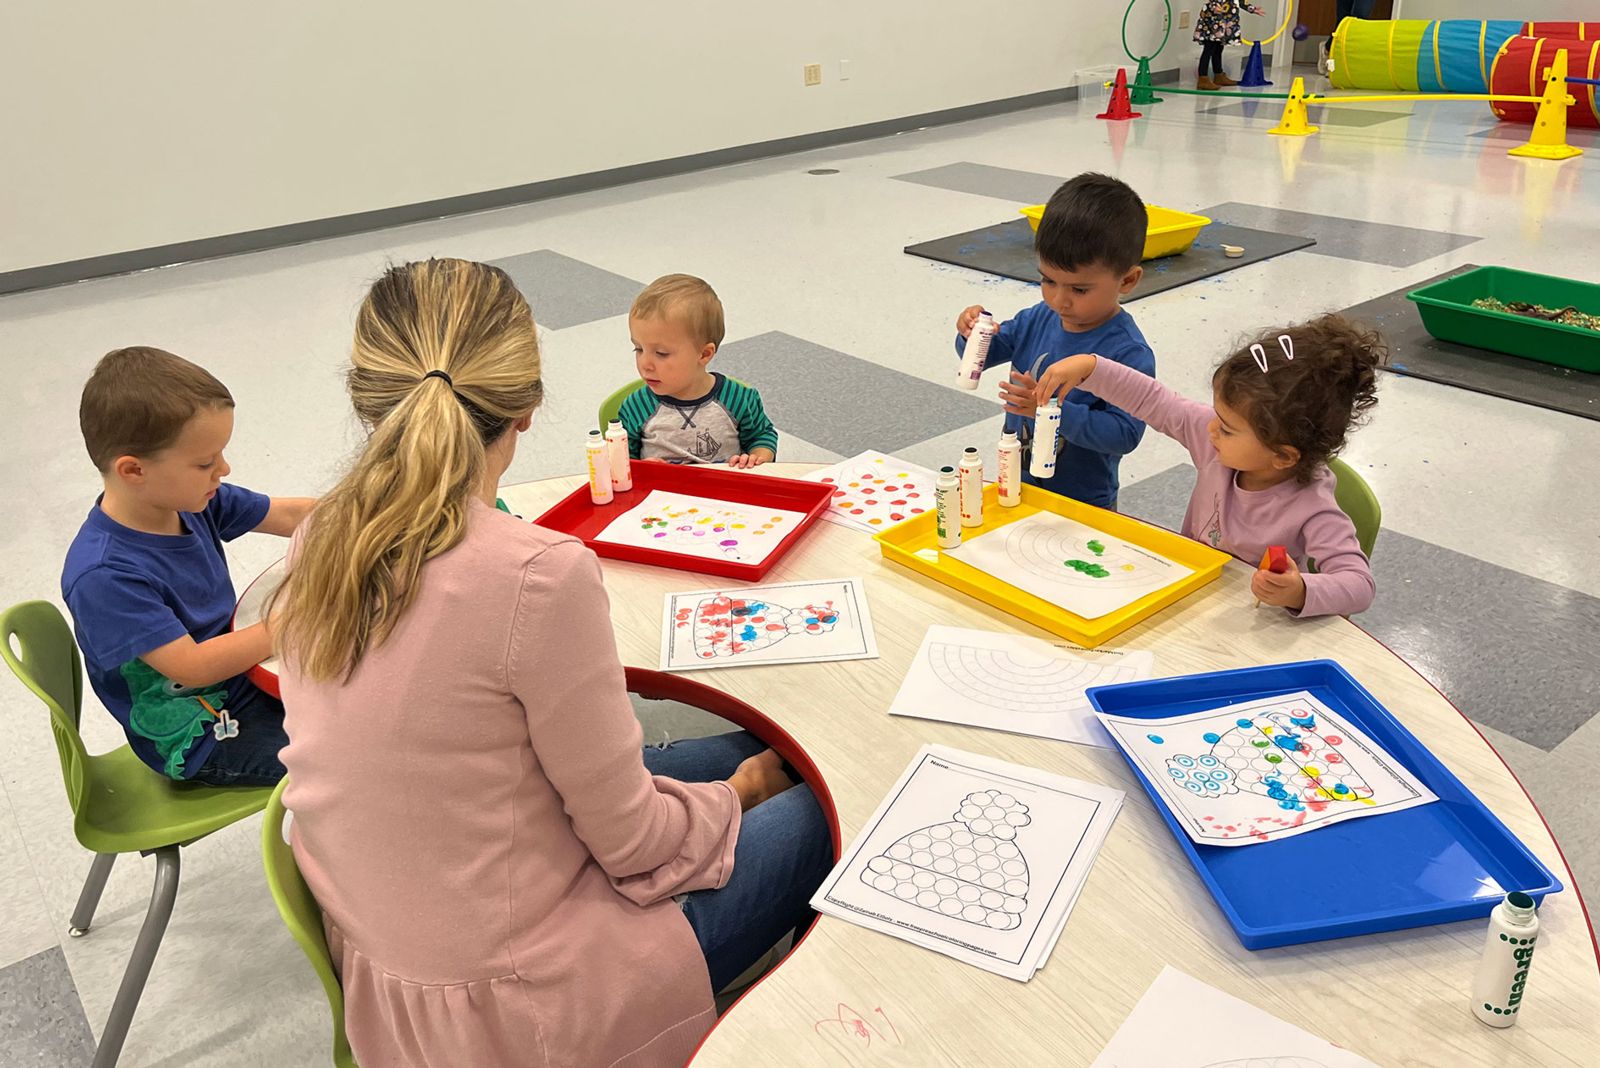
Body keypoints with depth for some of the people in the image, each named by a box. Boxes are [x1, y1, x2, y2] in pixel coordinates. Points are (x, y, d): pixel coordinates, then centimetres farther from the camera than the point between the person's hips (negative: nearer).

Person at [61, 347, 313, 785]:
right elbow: (192, 666, -29)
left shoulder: (188, 499, -8)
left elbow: (291, 514, -2)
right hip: (198, 742, -8)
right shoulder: (103, 577, -30)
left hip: (244, 672, 8)